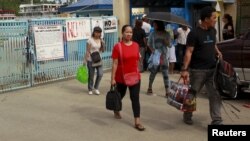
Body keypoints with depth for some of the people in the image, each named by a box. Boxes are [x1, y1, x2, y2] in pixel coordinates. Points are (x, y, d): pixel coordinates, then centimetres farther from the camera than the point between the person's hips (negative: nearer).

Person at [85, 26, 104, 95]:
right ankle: (90, 89, 24)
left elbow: (102, 50, 10)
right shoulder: (90, 40, -9)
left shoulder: (101, 40, 6)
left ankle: (96, 88, 13)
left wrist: (102, 44, -7)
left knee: (100, 74, -6)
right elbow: (88, 51, -8)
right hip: (91, 60, -4)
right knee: (91, 75, 5)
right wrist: (86, 60, -11)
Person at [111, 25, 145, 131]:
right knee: (120, 95, 19)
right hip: (121, 77, -2)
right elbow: (115, 64, -14)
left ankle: (137, 122, -1)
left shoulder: (136, 45, 1)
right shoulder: (117, 46, -13)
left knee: (135, 98, -2)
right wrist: (113, 78, -15)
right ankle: (116, 110, 49)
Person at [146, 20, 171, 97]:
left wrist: (164, 40, -19)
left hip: (164, 56, 0)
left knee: (165, 73, -5)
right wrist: (152, 50, -10)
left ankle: (167, 91, -4)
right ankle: (149, 88, 22)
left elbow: (168, 44, 0)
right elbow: (149, 44, 6)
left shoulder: (166, 34, 2)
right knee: (153, 72, 7)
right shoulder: (152, 33, 3)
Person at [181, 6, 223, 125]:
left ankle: (216, 121, 5)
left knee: (215, 95, 0)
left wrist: (217, 52, 5)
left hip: (212, 69, 6)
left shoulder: (213, 31, 7)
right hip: (197, 70, -5)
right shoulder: (194, 33, -14)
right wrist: (185, 69, -21)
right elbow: (189, 52, -16)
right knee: (192, 94, 10)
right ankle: (187, 116, 31)